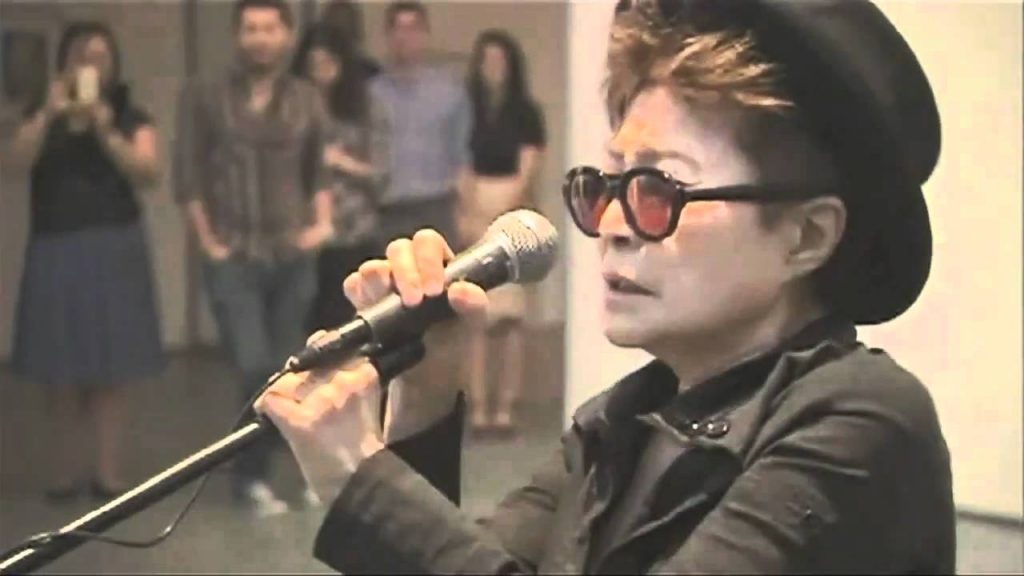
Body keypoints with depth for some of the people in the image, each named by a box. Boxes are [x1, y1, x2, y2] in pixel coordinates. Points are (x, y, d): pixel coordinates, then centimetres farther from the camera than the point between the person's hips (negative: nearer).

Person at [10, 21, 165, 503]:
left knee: (111, 370, -2)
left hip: (114, 250, -1)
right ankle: (64, 471, 7)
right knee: (61, 372, 0)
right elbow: (21, 155, -8)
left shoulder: (131, 117, 6)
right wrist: (49, 113, -20)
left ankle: (108, 473, 1)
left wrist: (106, 132, -18)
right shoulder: (43, 116, 11)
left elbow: (149, 175, -8)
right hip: (55, 250, 1)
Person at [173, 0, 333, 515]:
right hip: (233, 258, -3)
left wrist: (322, 222, -1)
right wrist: (207, 241, -4)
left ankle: (255, 474, 20)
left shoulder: (306, 100, 8)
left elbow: (319, 170, 13)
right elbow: (188, 176, 0)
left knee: (287, 372, 5)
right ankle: (249, 477, 5)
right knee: (255, 368, -13)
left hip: (293, 256, 3)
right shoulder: (204, 97, 0)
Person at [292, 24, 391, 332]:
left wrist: (342, 162, -8)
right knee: (310, 323, -1)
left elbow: (381, 174, 3)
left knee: (353, 325, 3)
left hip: (357, 238, 0)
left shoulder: (365, 112, 4)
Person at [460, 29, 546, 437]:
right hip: (471, 216, 1)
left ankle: (505, 408, -4)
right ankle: (478, 407, -2)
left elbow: (527, 171, -2)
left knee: (509, 313, -6)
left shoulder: (525, 113, 6)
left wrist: (501, 218, -14)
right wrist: (464, 217, -7)